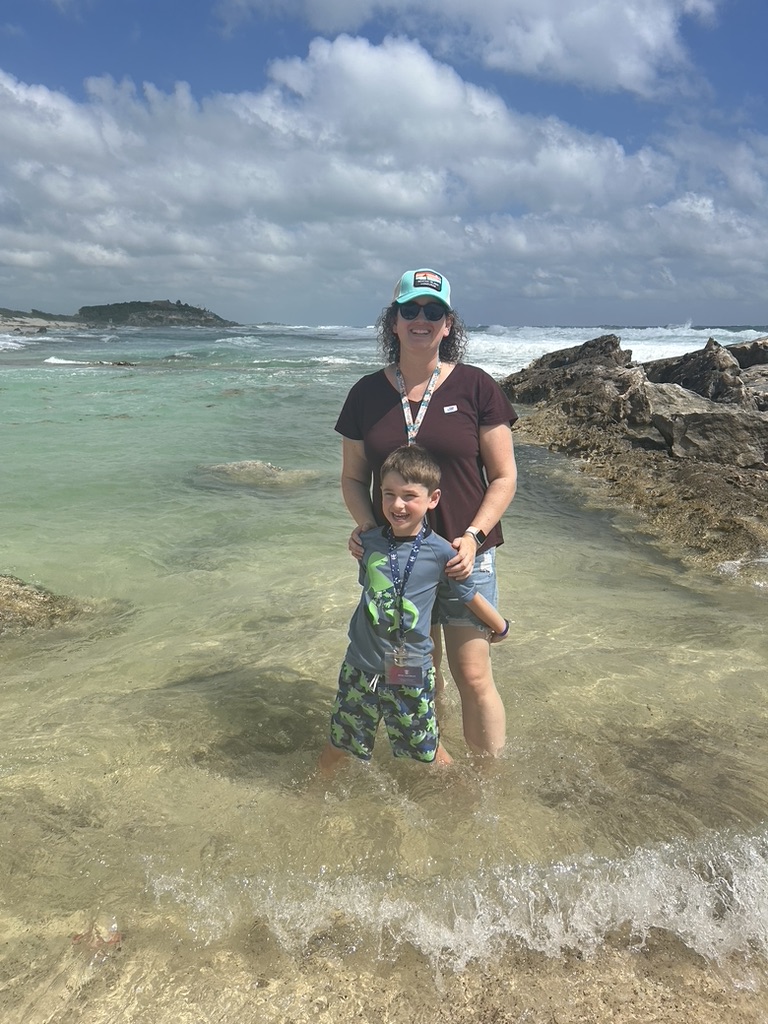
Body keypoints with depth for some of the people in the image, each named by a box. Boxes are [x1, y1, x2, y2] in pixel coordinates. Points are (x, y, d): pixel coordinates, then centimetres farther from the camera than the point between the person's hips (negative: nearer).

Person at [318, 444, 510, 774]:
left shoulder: (441, 552, -14)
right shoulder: (369, 541, -5)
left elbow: (470, 597, 2)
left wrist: (500, 628, 13)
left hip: (411, 671, -2)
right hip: (361, 666, 3)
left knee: (426, 750, 13)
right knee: (338, 743, 18)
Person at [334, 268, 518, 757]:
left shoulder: (475, 387, -4)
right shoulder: (367, 394, 3)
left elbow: (504, 477, -2)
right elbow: (354, 478, 10)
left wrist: (473, 537, -15)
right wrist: (366, 526, -10)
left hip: (464, 556, -2)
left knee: (473, 676, 1)